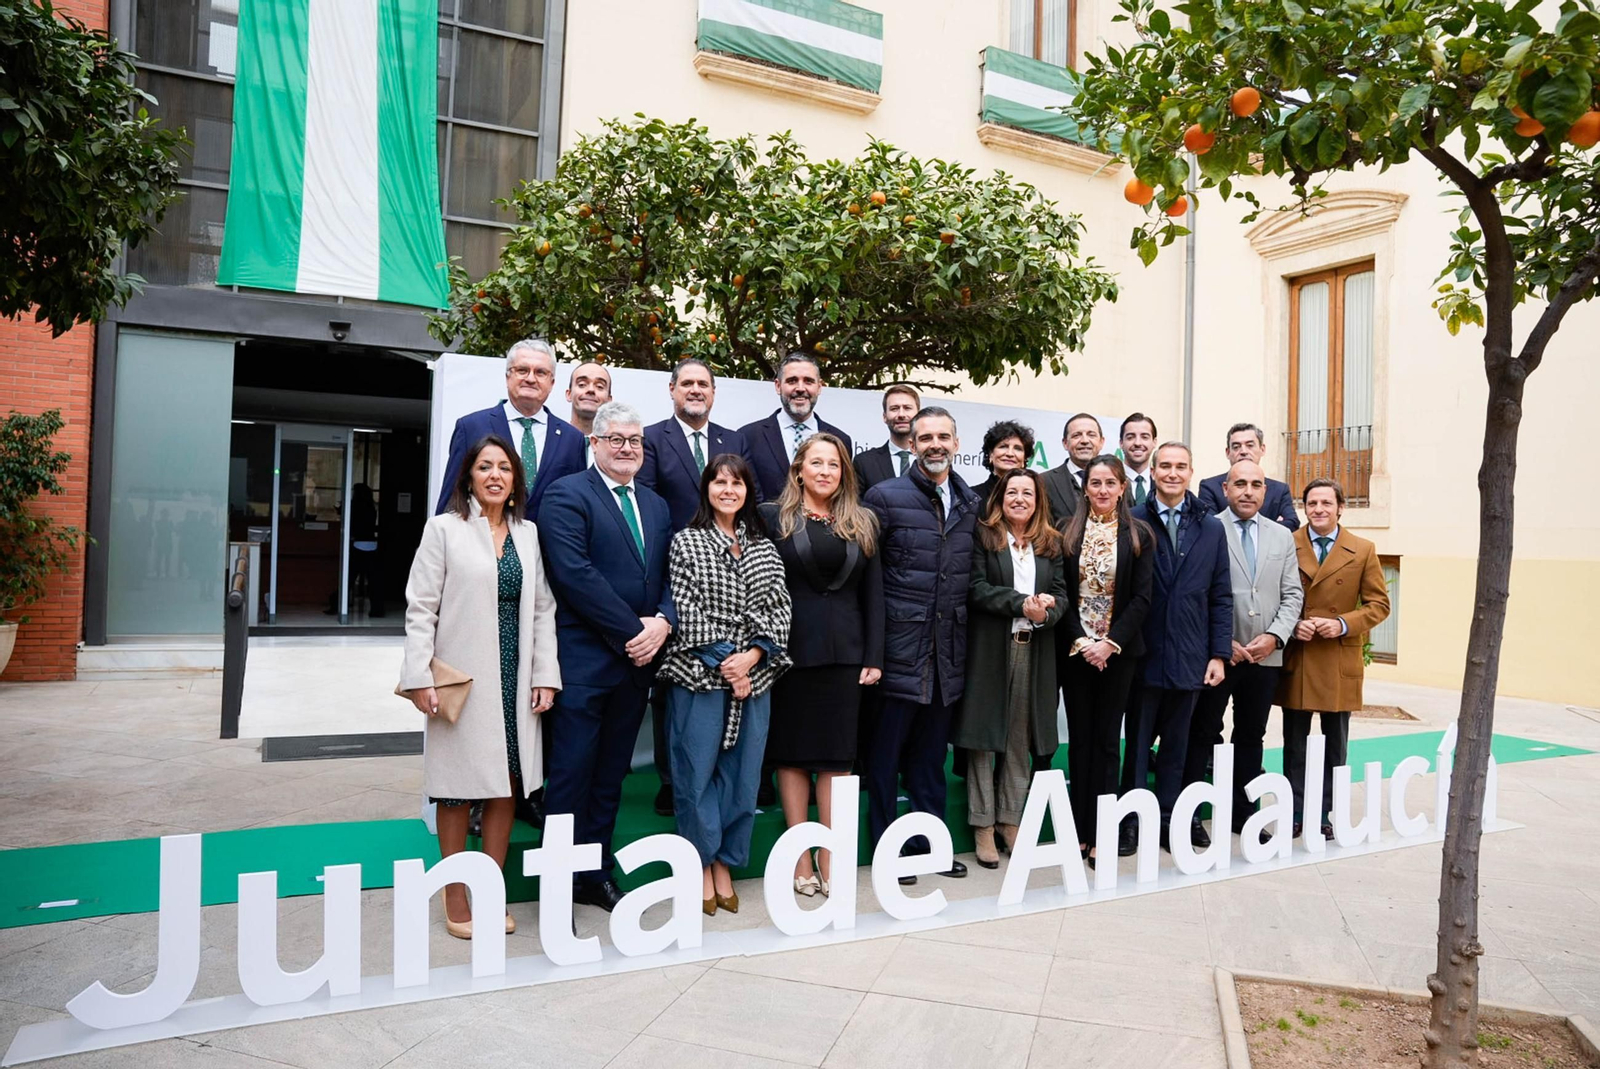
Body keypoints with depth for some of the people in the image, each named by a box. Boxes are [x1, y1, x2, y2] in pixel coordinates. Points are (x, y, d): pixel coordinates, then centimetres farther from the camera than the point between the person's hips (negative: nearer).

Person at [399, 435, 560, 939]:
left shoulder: (528, 534, 9)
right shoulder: (444, 528, -1)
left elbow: (543, 609, 8)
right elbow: (421, 608, -4)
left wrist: (545, 676, 1)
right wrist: (420, 678, -11)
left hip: (514, 679, 4)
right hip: (462, 680, -3)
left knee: (506, 784, 8)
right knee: (459, 787, 5)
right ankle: (456, 899, 19)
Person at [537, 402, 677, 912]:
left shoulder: (656, 506, 17)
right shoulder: (567, 495, -5)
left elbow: (670, 575, 12)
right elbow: (575, 574, -16)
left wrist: (662, 621, -8)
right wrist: (632, 631, -16)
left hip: (637, 660, 6)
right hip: (584, 660, -6)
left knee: (610, 775, 14)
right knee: (572, 774, 0)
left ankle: (596, 875, 25)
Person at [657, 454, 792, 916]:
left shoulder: (764, 547, 12)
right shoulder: (686, 542, 2)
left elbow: (778, 610, 5)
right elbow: (686, 611, -6)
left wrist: (752, 655, -10)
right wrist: (722, 662, -12)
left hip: (754, 676, 4)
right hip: (700, 674, -3)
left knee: (741, 773, 8)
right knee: (697, 772, 2)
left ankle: (724, 865, 22)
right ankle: (700, 866, 18)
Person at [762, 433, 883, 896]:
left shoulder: (862, 523, 9)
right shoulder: (773, 516, 1)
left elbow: (873, 594, 8)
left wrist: (874, 657, 2)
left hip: (844, 651, 3)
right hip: (792, 649, -2)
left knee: (838, 753, 6)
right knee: (793, 751, 5)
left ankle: (830, 857, 15)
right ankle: (800, 858, 16)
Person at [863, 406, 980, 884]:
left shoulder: (971, 503, 10)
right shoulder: (885, 496, -5)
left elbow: (972, 575, 16)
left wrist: (963, 640, 10)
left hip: (948, 652, 5)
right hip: (900, 646, -4)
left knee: (931, 754, 15)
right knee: (886, 752, 5)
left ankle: (929, 844, 27)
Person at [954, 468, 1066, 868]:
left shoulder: (1051, 543, 13)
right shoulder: (983, 537, 0)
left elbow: (1060, 593, 7)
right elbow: (977, 588, -9)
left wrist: (1045, 613, -14)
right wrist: (1023, 604, -18)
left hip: (1034, 650, 4)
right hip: (989, 648, -4)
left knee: (1021, 740, 9)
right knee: (984, 737, 1)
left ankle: (1009, 821, 20)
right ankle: (983, 827, 11)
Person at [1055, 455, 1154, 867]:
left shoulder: (1138, 535, 1)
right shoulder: (1067, 533, 3)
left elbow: (1141, 598, -4)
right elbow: (1062, 592, 0)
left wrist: (1110, 643, -13)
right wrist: (1079, 640, -11)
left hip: (1118, 650, -1)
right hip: (1075, 649, 1)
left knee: (1106, 740, 3)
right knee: (1080, 739, 6)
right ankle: (1080, 830, 13)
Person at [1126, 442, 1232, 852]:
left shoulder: (1211, 529, 7)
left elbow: (1221, 598, 7)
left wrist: (1219, 655, 2)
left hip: (1189, 659, 3)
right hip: (1142, 656, -3)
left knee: (1176, 745, 13)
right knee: (1137, 742, 7)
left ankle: (1168, 821, 24)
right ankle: (1129, 822, 17)